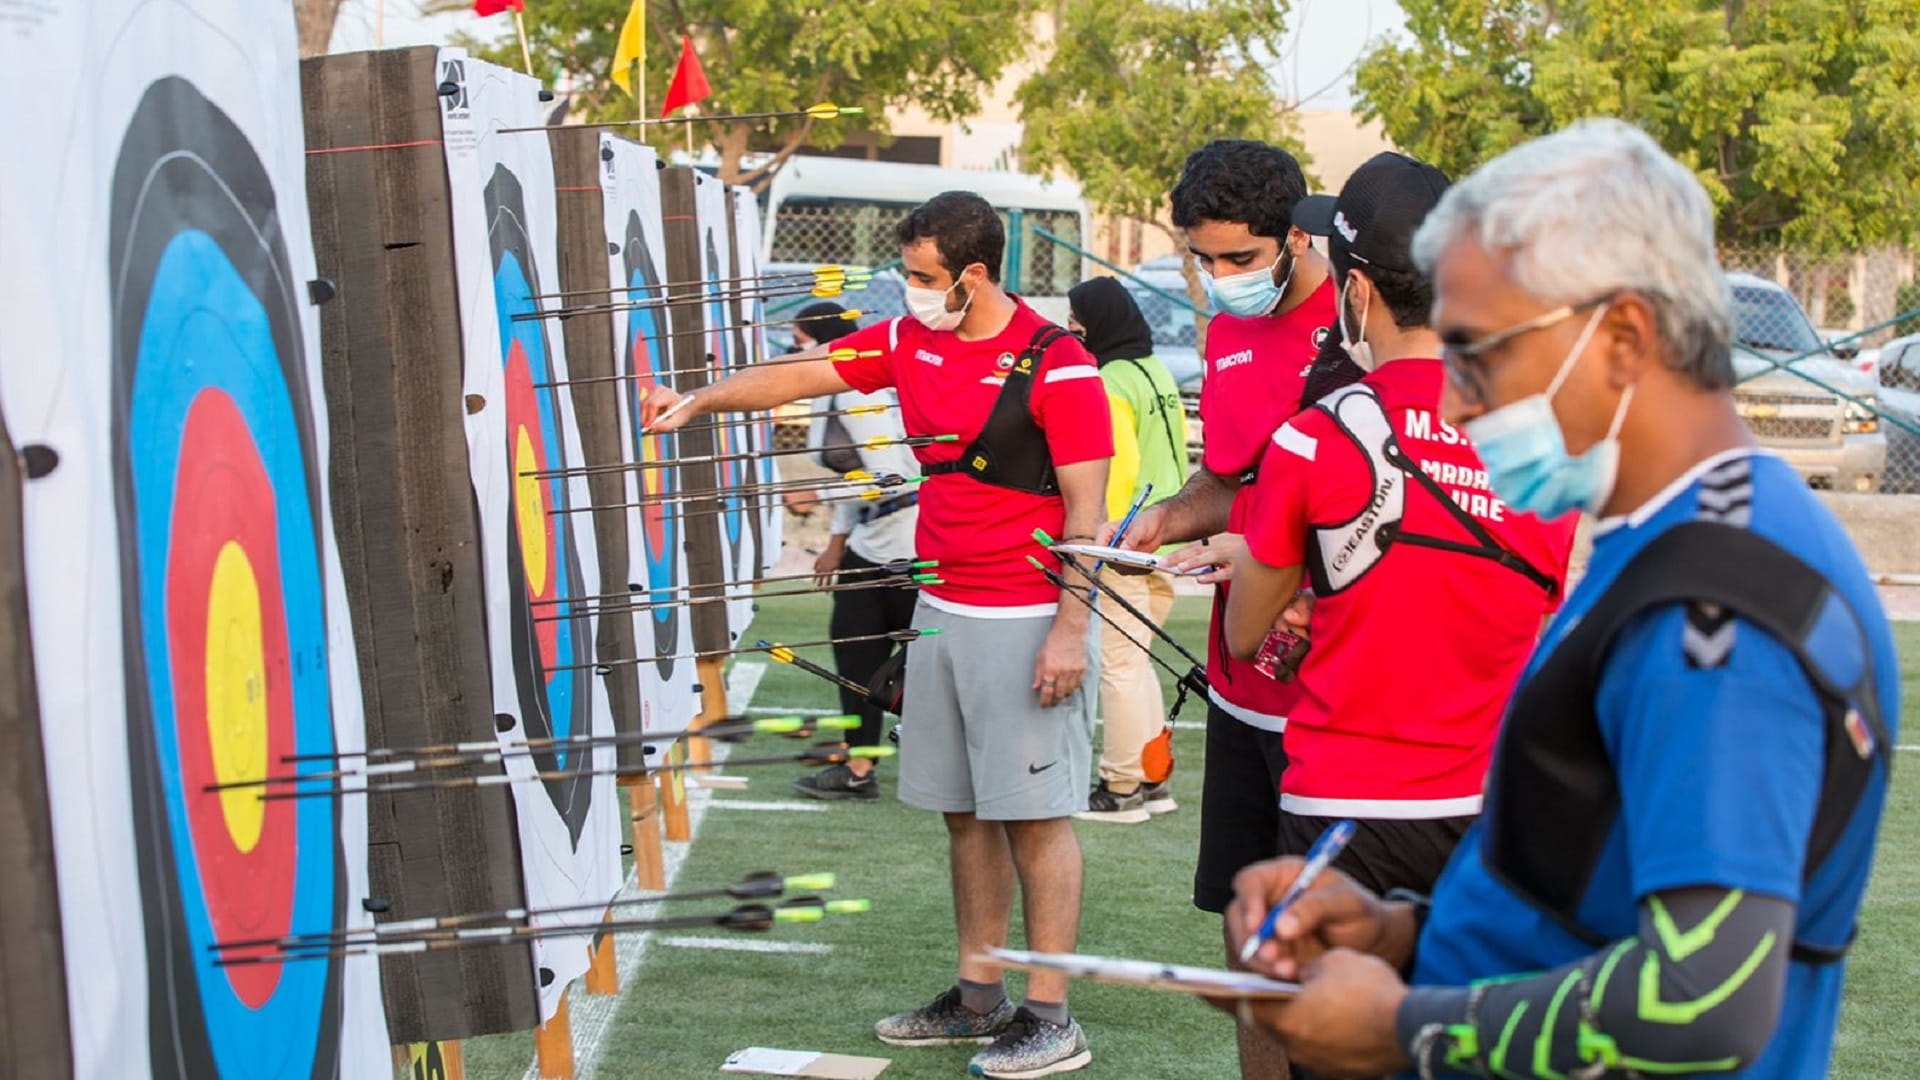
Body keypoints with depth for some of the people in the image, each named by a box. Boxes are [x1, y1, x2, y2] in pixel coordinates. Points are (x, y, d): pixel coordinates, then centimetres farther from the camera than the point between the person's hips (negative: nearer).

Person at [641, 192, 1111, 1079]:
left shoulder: (1057, 367, -13)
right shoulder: (909, 342, 8)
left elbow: (1085, 510, -14)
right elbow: (803, 375, 19)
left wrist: (1070, 631, -18)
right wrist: (697, 402, 16)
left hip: (1026, 623, -7)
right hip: (941, 613, 7)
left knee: (1035, 814, -3)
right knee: (965, 811, 13)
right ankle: (978, 996, 23)